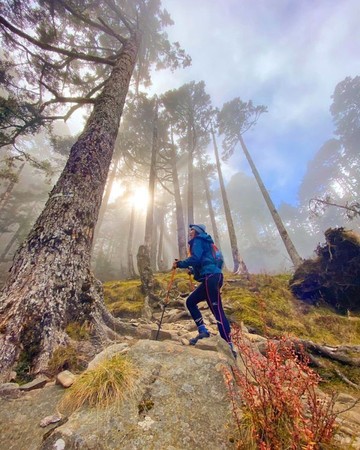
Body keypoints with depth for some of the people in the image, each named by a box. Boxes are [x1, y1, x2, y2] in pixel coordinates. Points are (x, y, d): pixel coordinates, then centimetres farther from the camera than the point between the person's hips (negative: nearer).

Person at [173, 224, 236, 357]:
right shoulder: (203, 243, 28)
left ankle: (229, 347, -3)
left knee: (217, 311, -9)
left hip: (211, 277, -10)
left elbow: (195, 258, -15)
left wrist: (179, 264, -5)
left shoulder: (198, 241, 1)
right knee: (190, 301, 10)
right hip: (210, 278, 10)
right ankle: (202, 330, 9)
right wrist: (192, 270, 32)